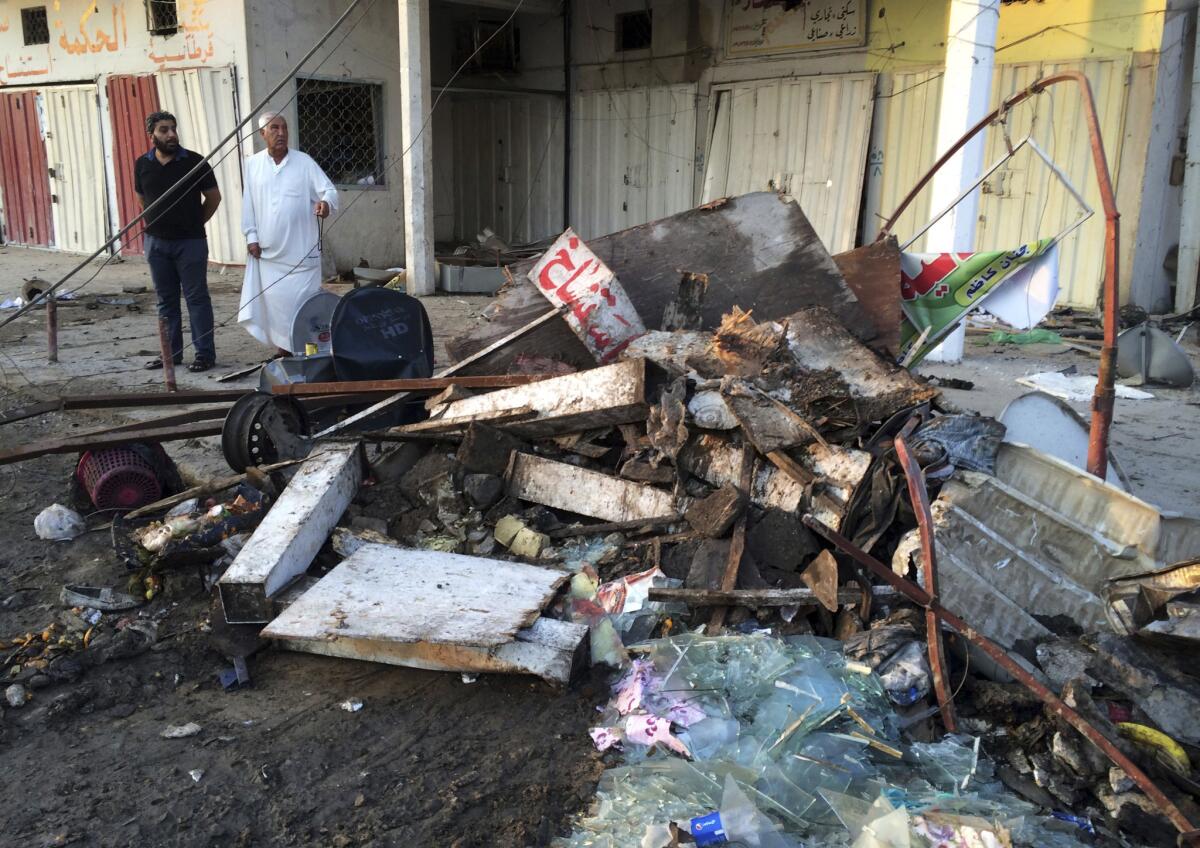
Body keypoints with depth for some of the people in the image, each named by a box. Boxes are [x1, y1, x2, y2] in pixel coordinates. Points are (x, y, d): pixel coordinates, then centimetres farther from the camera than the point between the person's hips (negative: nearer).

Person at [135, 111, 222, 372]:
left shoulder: (194, 161, -7)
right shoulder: (142, 164, 4)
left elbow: (213, 197, 2)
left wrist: (195, 223, 8)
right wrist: (158, 223, 16)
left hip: (190, 242, -4)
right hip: (156, 242, 4)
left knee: (196, 297, -1)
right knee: (166, 299, 10)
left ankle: (205, 353, 4)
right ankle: (171, 352, 19)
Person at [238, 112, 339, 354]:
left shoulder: (304, 162, -1)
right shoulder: (253, 164, 6)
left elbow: (329, 189, -7)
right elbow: (248, 204, 8)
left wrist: (326, 202, -30)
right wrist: (251, 237, 3)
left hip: (301, 249, -2)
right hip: (268, 250, 2)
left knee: (303, 300, -1)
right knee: (275, 300, 4)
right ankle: (284, 349, 17)